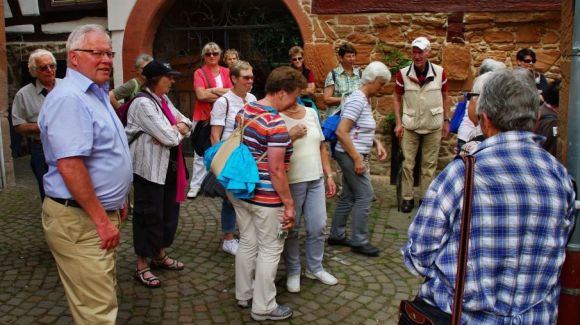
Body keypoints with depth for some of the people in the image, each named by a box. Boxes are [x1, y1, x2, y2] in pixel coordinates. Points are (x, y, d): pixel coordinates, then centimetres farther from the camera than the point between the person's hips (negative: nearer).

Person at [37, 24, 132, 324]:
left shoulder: (95, 94, 14)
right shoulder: (69, 98, -19)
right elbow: (69, 165, -27)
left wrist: (116, 200, 23)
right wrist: (101, 220, -22)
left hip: (99, 213, 10)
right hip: (79, 220, -10)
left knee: (103, 298, 22)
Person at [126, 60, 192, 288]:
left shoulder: (164, 100, 11)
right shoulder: (143, 103, -19)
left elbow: (187, 124, 8)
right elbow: (170, 137, -24)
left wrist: (173, 130, -12)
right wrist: (178, 129, -3)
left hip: (168, 168, 9)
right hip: (149, 170, -9)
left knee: (169, 213, 18)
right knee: (149, 217, 1)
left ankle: (160, 256, 36)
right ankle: (142, 267, 15)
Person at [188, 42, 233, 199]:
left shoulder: (226, 72, 8)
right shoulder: (199, 72, -2)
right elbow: (201, 95, -15)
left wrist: (213, 90, -12)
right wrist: (223, 95, -12)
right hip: (203, 117, -3)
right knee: (200, 153, 1)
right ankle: (195, 185, 7)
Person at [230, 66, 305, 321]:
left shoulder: (243, 111, 4)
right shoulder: (276, 123, -23)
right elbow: (276, 170, -23)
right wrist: (289, 203, -15)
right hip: (266, 197, -8)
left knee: (247, 244, 21)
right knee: (269, 251, 6)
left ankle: (244, 294, 35)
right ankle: (263, 308, 18)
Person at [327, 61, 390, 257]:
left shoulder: (365, 101, 12)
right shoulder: (357, 100, -18)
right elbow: (341, 132, -24)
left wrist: (377, 143, 6)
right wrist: (357, 159, -22)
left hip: (355, 155, 9)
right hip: (351, 155, -9)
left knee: (348, 196, 14)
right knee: (365, 196, -4)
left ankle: (336, 235, 24)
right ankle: (359, 241, 6)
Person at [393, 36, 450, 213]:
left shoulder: (440, 72, -5)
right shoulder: (403, 73, -6)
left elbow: (445, 97, 7)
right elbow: (397, 98, 4)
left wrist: (446, 121, 6)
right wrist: (398, 122, -3)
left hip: (434, 126, 1)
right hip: (410, 125, 0)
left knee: (429, 164, 8)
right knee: (408, 163, 3)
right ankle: (407, 198, 13)